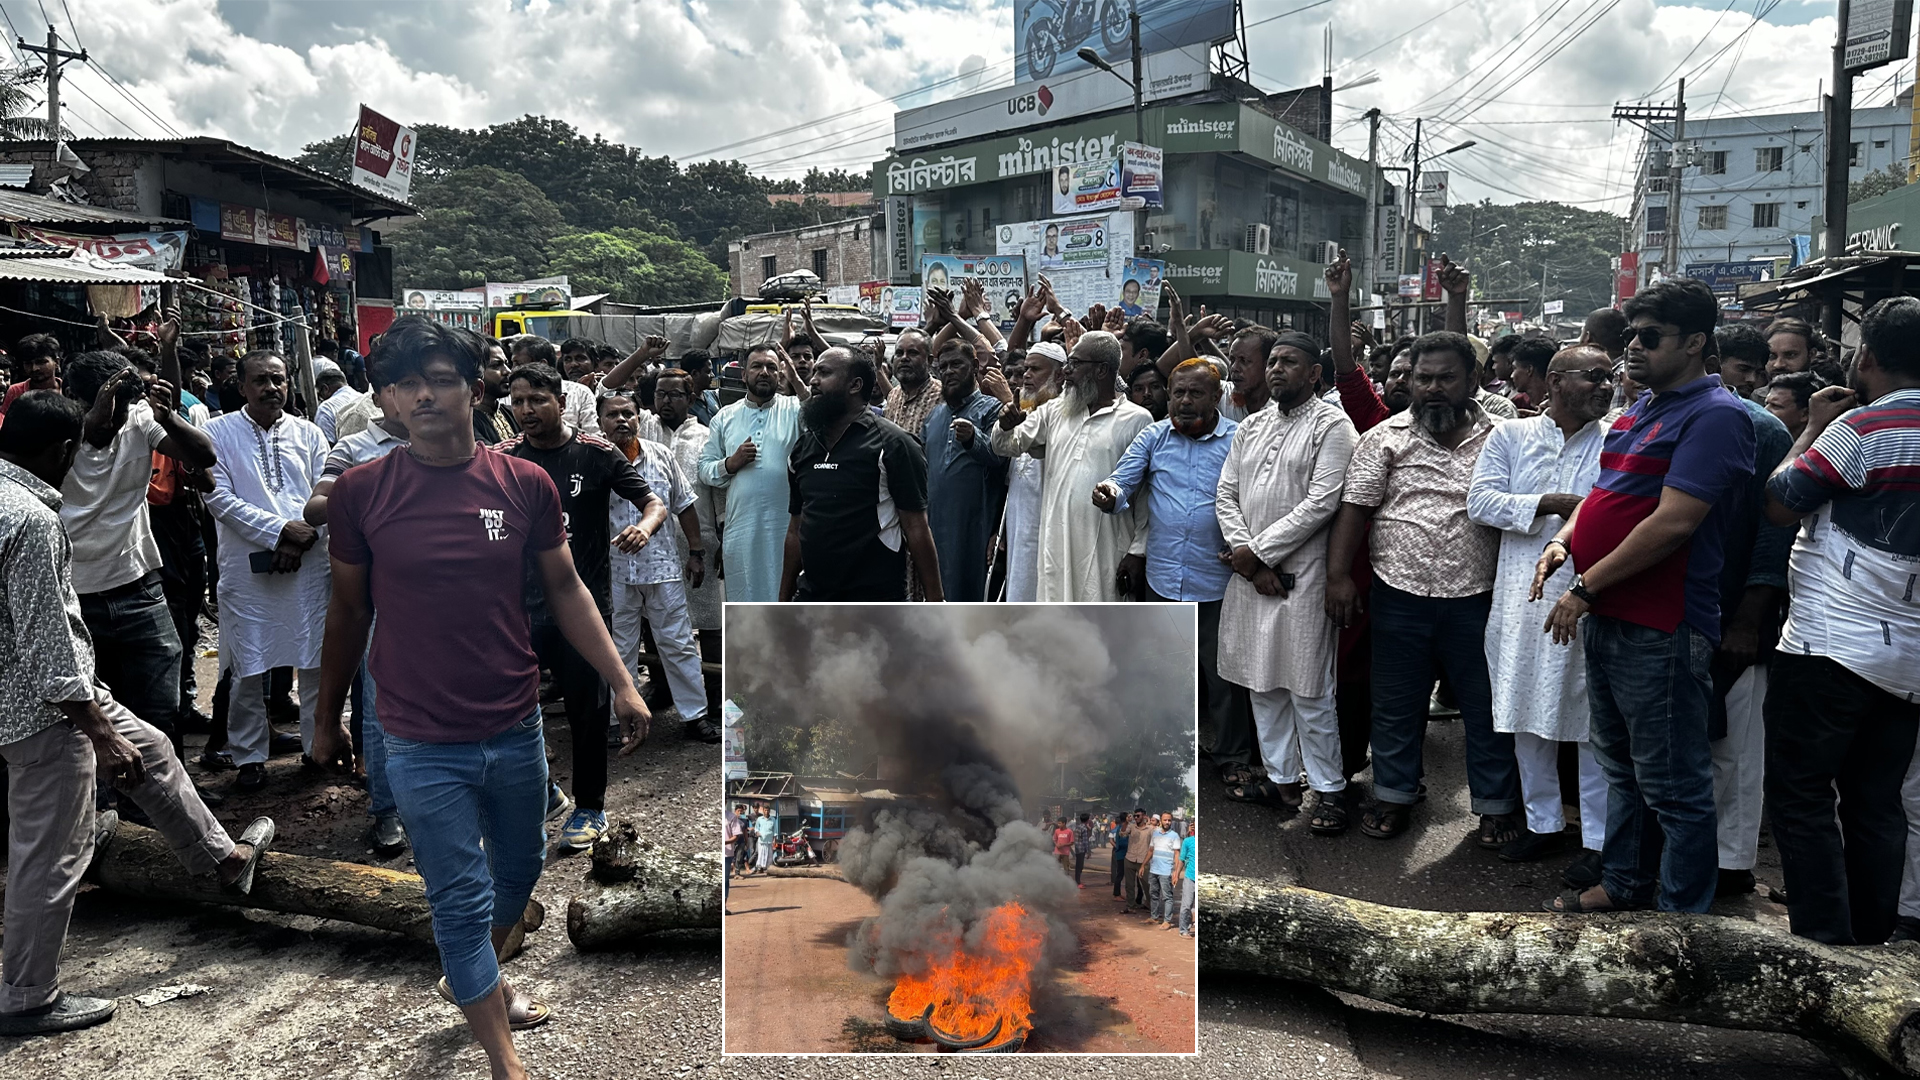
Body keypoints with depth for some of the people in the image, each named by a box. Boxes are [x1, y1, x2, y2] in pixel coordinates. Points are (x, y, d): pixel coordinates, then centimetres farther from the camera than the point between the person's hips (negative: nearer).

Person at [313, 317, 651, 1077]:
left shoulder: (525, 485, -6)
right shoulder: (362, 492, -8)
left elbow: (565, 590, 3)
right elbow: (348, 611, 4)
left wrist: (621, 684, -4)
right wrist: (327, 718, 12)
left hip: (516, 729, 3)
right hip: (422, 747, -3)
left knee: (519, 869, 22)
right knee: (462, 900, 4)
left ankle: (470, 979, 52)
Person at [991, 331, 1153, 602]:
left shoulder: (1137, 421, -3)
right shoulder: (1055, 410, 11)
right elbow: (1007, 446, 17)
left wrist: (1138, 553, -5)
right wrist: (1006, 427, -7)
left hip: (1104, 555, -4)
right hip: (1055, 548, 4)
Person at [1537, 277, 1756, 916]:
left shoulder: (1714, 416, -15)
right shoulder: (1642, 408, 14)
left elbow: (1673, 522, -22)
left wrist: (1586, 587, -17)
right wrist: (1564, 539, 3)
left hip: (1661, 629, -10)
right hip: (1608, 618, 10)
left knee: (1672, 785, 2)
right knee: (1621, 767, 21)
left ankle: (1682, 919, 15)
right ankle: (1623, 887, 35)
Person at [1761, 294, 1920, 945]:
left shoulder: (1862, 426, -13)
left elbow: (1779, 505, -7)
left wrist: (1813, 429, 4)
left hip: (1833, 643, -7)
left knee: (1800, 795, 0)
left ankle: (1826, 946, -1)